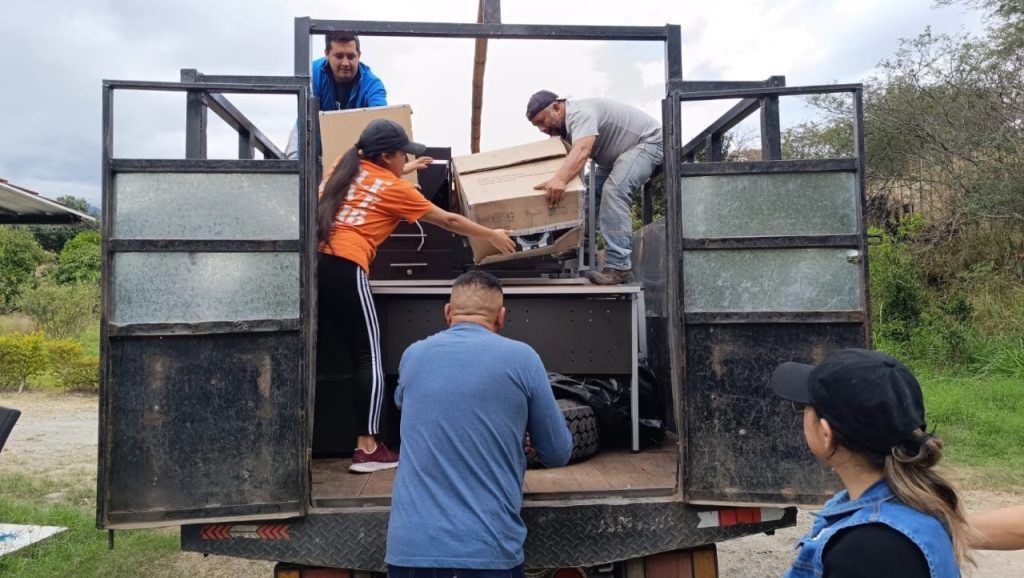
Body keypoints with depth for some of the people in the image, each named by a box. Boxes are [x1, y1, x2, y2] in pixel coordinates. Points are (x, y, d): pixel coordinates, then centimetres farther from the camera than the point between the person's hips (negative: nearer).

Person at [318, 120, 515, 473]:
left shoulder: (346, 166, 21)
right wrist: (491, 235, 25)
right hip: (343, 268, -7)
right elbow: (448, 222, 14)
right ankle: (367, 449, 0)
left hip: (313, 261, 7)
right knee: (368, 356, 1)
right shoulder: (394, 188, 6)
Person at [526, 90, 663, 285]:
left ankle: (619, 267, -33)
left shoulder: (580, 112, -29)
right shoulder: (565, 126, 3)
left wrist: (559, 179, -63)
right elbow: (571, 158, 7)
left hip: (648, 141, -11)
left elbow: (582, 151, -47)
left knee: (614, 190, -29)